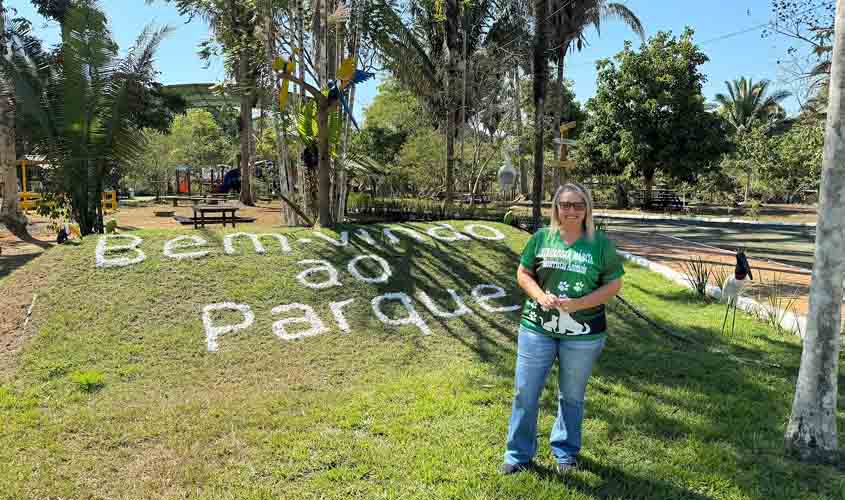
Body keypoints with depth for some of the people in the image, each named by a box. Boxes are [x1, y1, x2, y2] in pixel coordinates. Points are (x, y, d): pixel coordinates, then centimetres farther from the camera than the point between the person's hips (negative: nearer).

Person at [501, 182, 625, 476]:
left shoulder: (600, 243, -4)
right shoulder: (541, 237, 0)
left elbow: (614, 284, -2)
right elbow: (523, 273, 5)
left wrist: (579, 304, -16)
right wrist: (540, 296, -15)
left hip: (582, 335, -1)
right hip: (537, 329, 1)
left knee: (572, 397, 15)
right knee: (525, 393, 6)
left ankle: (565, 452, 36)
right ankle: (519, 454, 23)